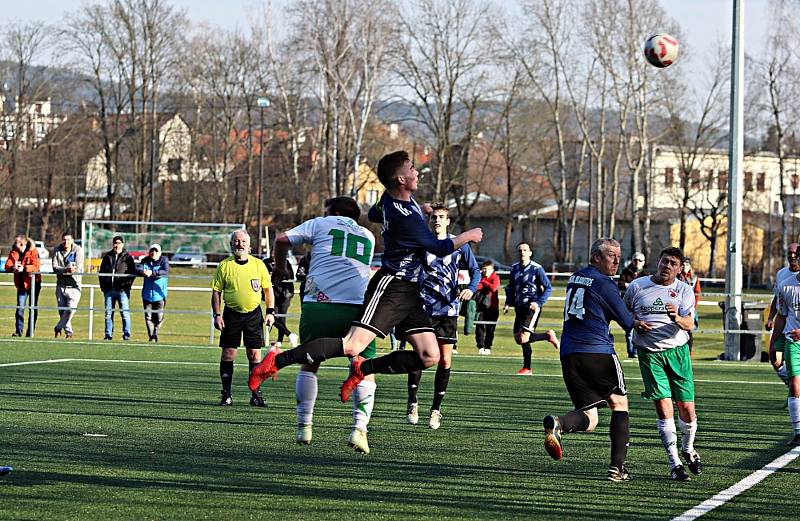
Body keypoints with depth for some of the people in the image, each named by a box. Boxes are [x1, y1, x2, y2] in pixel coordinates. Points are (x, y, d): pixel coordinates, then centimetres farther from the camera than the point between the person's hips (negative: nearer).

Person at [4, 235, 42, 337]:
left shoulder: (33, 251, -11)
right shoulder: (13, 252, 1)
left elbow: (36, 266, -22)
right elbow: (7, 265, -9)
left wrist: (24, 268, -37)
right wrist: (13, 267, -32)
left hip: (34, 282, -3)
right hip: (21, 283, 3)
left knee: (33, 308, 6)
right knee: (20, 307, -6)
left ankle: (30, 331, 13)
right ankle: (18, 331, -5)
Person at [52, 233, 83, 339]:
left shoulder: (78, 250, -5)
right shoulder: (57, 250, 3)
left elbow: (78, 268, -13)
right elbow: (55, 267, -7)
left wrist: (62, 270, -22)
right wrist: (66, 269, -26)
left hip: (73, 285, -3)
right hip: (61, 284, 3)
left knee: (71, 309, -14)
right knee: (62, 310, 6)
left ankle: (58, 328, 1)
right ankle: (68, 331, 18)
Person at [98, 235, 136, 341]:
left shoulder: (128, 257, 4)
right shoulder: (107, 257, 13)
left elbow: (133, 273, 2)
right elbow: (101, 272, 18)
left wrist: (127, 284, -9)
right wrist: (103, 286, 8)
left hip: (122, 290, -3)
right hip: (109, 290, 3)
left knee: (125, 313, -4)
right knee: (108, 313, 4)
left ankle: (126, 334, 1)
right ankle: (108, 334, 8)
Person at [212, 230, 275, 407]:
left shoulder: (258, 264, 2)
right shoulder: (224, 266, 0)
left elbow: (268, 289, 9)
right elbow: (216, 292, 3)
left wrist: (270, 312, 1)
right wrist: (217, 315, -5)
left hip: (254, 314, 1)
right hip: (231, 314, -1)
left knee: (255, 355, -1)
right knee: (228, 354, -2)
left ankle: (256, 394, 6)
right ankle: (226, 395, 6)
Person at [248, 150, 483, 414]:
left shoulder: (391, 198, 7)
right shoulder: (404, 218, -21)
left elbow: (374, 214, 31)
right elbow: (439, 248, -14)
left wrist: (418, 211, 28)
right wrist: (469, 235, 3)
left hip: (409, 293, 10)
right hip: (391, 287, -10)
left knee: (429, 357, -1)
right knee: (353, 346, -20)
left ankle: (364, 368, 9)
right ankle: (277, 360, -16)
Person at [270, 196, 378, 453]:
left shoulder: (321, 224, 16)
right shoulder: (368, 237, 27)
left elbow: (282, 240, 8)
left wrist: (281, 267, 26)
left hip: (319, 303, -1)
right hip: (358, 305, 1)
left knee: (309, 364, 17)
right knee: (365, 371, 6)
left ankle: (304, 426, 14)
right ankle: (359, 428, -12)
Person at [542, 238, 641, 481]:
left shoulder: (575, 277, 17)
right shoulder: (604, 284, -6)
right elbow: (626, 321, -4)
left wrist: (633, 322, 24)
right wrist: (636, 323, 20)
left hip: (569, 354, 6)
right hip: (598, 352, -6)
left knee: (589, 417, 6)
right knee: (619, 404, 13)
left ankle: (558, 423, -28)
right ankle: (617, 467, 5)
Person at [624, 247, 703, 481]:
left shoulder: (684, 290, 2)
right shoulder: (637, 286, 2)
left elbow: (689, 324, -11)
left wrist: (677, 317, -33)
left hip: (677, 350, 1)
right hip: (649, 354, -1)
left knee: (687, 408, 0)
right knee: (664, 408, -10)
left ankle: (688, 449, 29)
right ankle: (674, 463, -2)